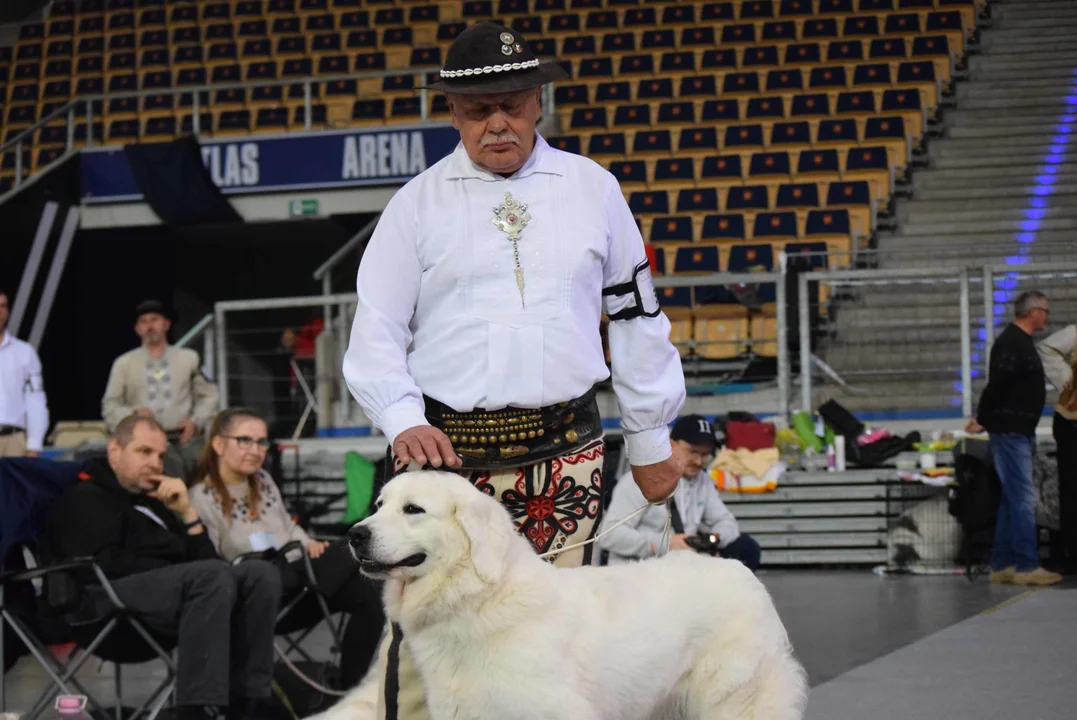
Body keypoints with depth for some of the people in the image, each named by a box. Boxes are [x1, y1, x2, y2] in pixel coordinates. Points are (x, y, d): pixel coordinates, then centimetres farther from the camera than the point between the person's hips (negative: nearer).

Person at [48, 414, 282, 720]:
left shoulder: (153, 504, 32)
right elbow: (103, 566, -10)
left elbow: (204, 562, 24)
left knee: (261, 573, -15)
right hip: (111, 597, -8)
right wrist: (172, 569, -7)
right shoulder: (85, 499, 10)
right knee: (214, 576, -33)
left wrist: (187, 512, 12)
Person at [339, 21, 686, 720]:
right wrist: (403, 420, -12)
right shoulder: (418, 202, 8)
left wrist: (652, 439, 17)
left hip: (565, 452, 1)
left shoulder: (593, 188, 12)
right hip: (448, 449, -1)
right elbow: (377, 330, 5)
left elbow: (636, 315, 17)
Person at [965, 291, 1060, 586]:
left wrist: (984, 418, 15)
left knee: (1012, 500, 10)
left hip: (1019, 432, 10)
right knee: (1023, 498, -10)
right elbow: (996, 384, -21)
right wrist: (983, 420, -14)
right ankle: (1026, 566, -10)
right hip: (1010, 432, -10)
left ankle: (1002, 566, 13)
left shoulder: (1021, 342, 18)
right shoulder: (1012, 343, -15)